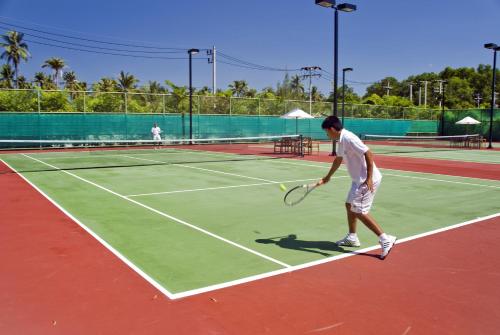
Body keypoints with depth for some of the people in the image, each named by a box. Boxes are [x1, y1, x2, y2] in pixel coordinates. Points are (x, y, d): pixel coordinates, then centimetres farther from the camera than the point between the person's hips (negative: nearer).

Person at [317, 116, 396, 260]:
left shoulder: (348, 138, -20)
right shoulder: (342, 140, 11)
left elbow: (368, 154, -26)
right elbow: (338, 159, 26)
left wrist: (369, 178, -28)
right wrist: (327, 177, 37)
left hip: (367, 180, -10)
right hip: (359, 180, 10)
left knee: (359, 211, -8)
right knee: (350, 205, 18)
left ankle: (385, 239, -3)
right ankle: (352, 237, 31)